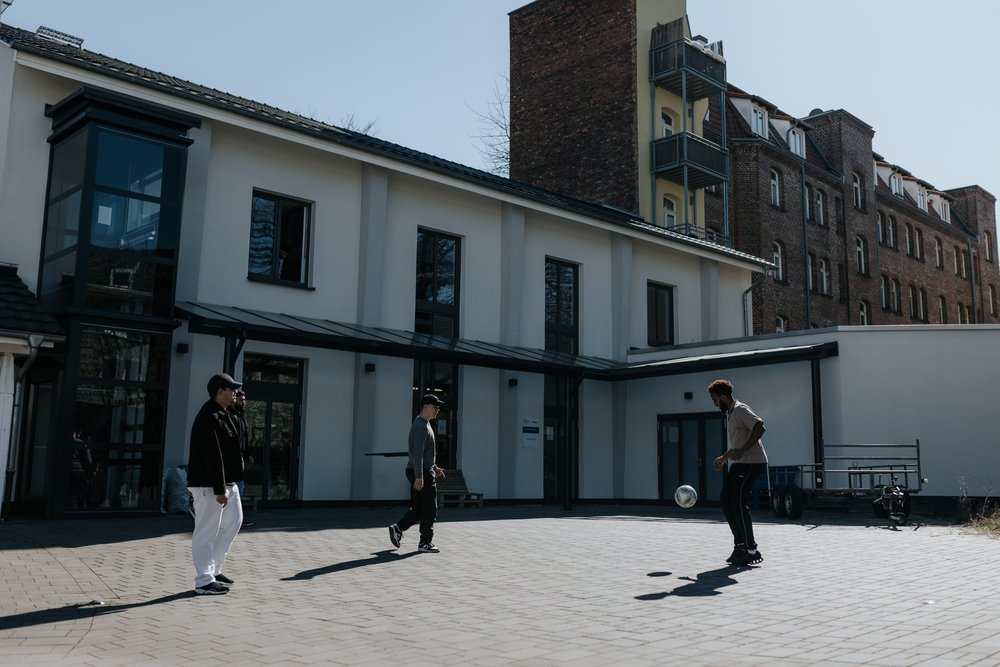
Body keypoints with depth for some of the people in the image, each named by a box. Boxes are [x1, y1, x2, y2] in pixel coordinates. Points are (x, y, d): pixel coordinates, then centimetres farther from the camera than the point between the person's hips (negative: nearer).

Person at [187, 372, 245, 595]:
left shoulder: (222, 414, 14)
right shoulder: (209, 417, -19)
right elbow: (212, 457, -23)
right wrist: (219, 490, -23)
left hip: (227, 482, 11)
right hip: (208, 485, -11)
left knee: (233, 520, 17)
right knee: (207, 531, -3)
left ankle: (214, 569, 25)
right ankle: (205, 581, 5)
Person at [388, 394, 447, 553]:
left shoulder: (424, 425, 17)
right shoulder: (421, 426, -16)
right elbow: (417, 453, -24)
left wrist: (434, 467, 27)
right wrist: (419, 477, -27)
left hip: (420, 472, 10)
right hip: (422, 473, -10)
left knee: (417, 508, 13)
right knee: (429, 509, -1)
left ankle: (398, 528, 8)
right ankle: (425, 543, 6)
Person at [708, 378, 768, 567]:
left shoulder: (741, 410, -10)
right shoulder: (730, 414, 21)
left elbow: (759, 427, -25)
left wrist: (743, 451, -30)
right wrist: (724, 459, 29)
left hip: (752, 462, -10)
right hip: (739, 463, 10)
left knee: (739, 503, -13)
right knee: (725, 501, 6)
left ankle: (751, 550, -7)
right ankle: (741, 544, 11)